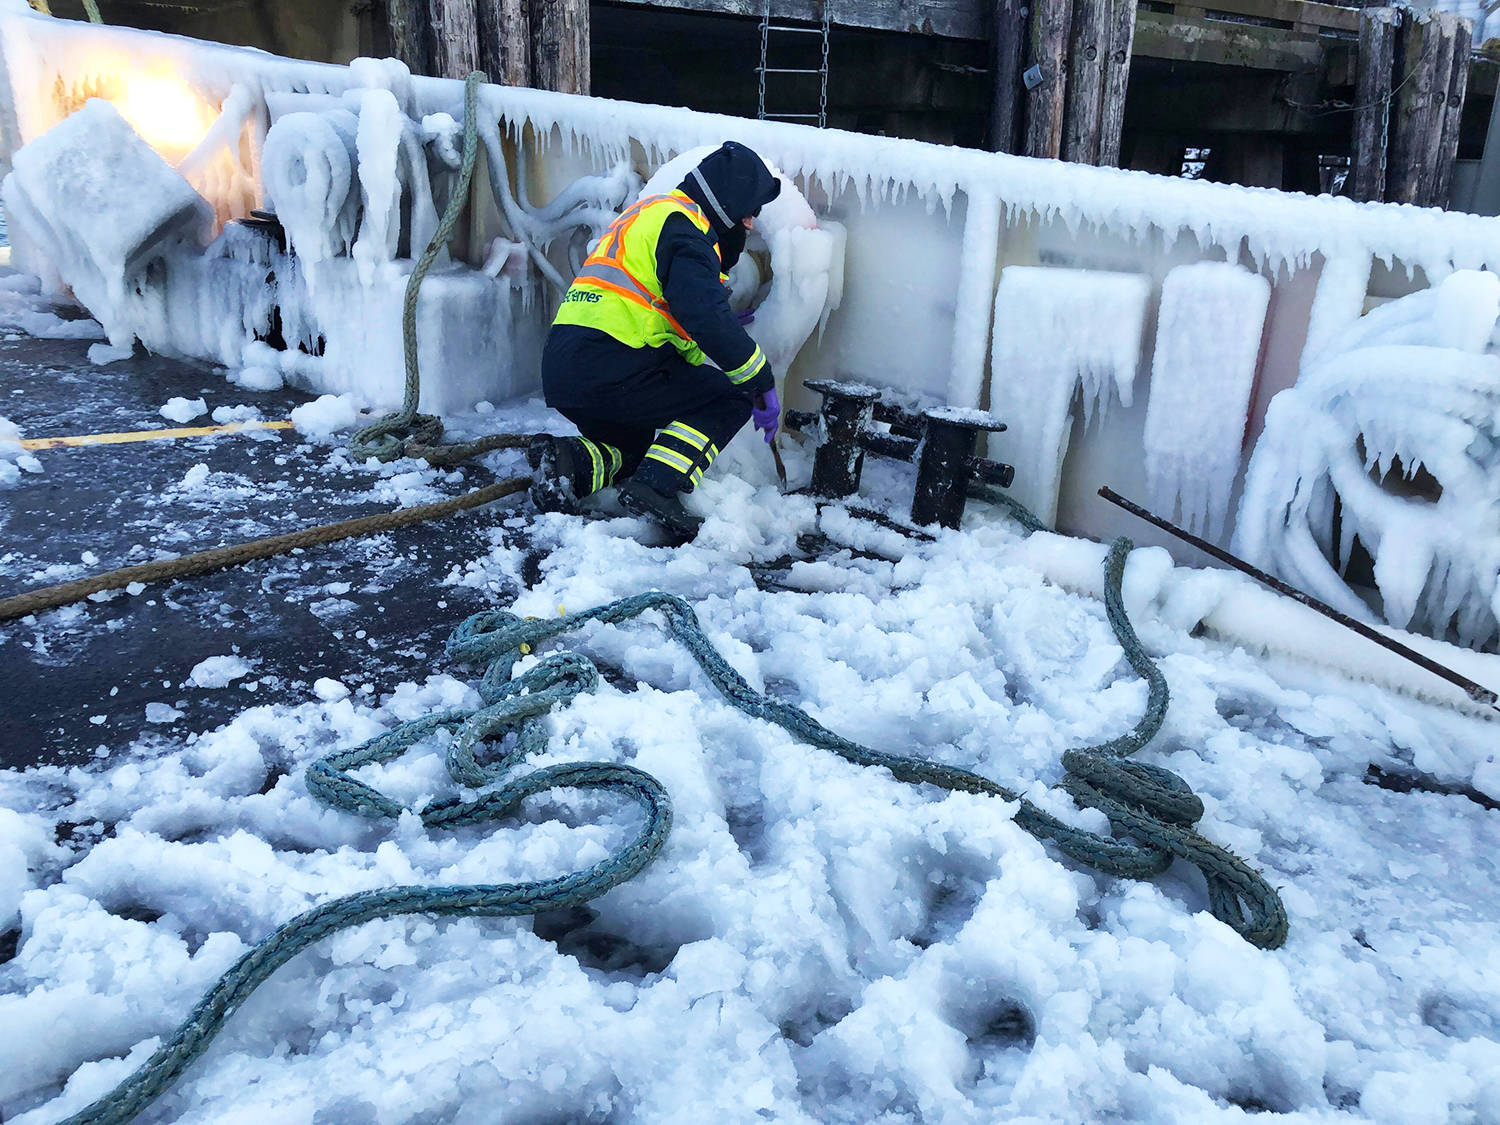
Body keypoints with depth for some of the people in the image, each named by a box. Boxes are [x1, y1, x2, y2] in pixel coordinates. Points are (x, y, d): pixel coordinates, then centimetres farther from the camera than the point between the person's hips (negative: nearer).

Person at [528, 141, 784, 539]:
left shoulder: (652, 212, 26)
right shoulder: (683, 224, -6)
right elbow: (707, 318, -19)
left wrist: (704, 367, 30)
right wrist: (762, 385, -11)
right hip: (609, 369, -10)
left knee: (633, 449, 30)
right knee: (730, 399, 1)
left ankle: (564, 461, 2)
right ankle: (655, 488, -15)